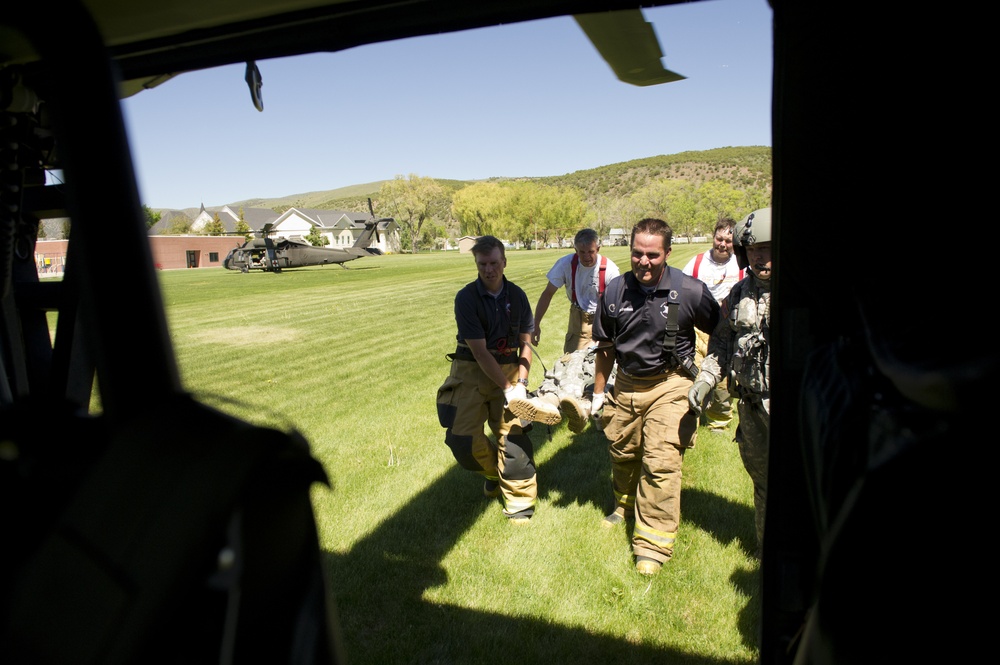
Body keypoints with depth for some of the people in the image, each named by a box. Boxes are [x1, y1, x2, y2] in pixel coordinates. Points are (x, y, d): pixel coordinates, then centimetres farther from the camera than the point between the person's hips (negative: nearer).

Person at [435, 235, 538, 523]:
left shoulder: (517, 295, -2)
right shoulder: (466, 298, -14)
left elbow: (525, 343, 3)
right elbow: (479, 351, -16)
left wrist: (521, 383, -9)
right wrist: (507, 388, -17)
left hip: (508, 370, 2)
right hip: (471, 371, -1)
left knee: (512, 434, -6)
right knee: (461, 435, -7)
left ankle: (520, 503, 9)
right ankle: (494, 470, 26)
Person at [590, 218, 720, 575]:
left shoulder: (691, 291, -15)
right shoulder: (615, 290, -6)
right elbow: (606, 346, 6)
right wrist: (599, 391, 11)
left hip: (670, 386, -4)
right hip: (626, 384, 4)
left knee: (660, 462, -9)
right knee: (622, 453, 18)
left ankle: (653, 543, 4)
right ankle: (626, 504, 48)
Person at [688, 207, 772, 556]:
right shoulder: (738, 295, 8)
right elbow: (721, 343, 16)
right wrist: (706, 379, 5)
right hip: (752, 406, 5)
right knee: (761, 480, 18)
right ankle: (765, 548, 37)